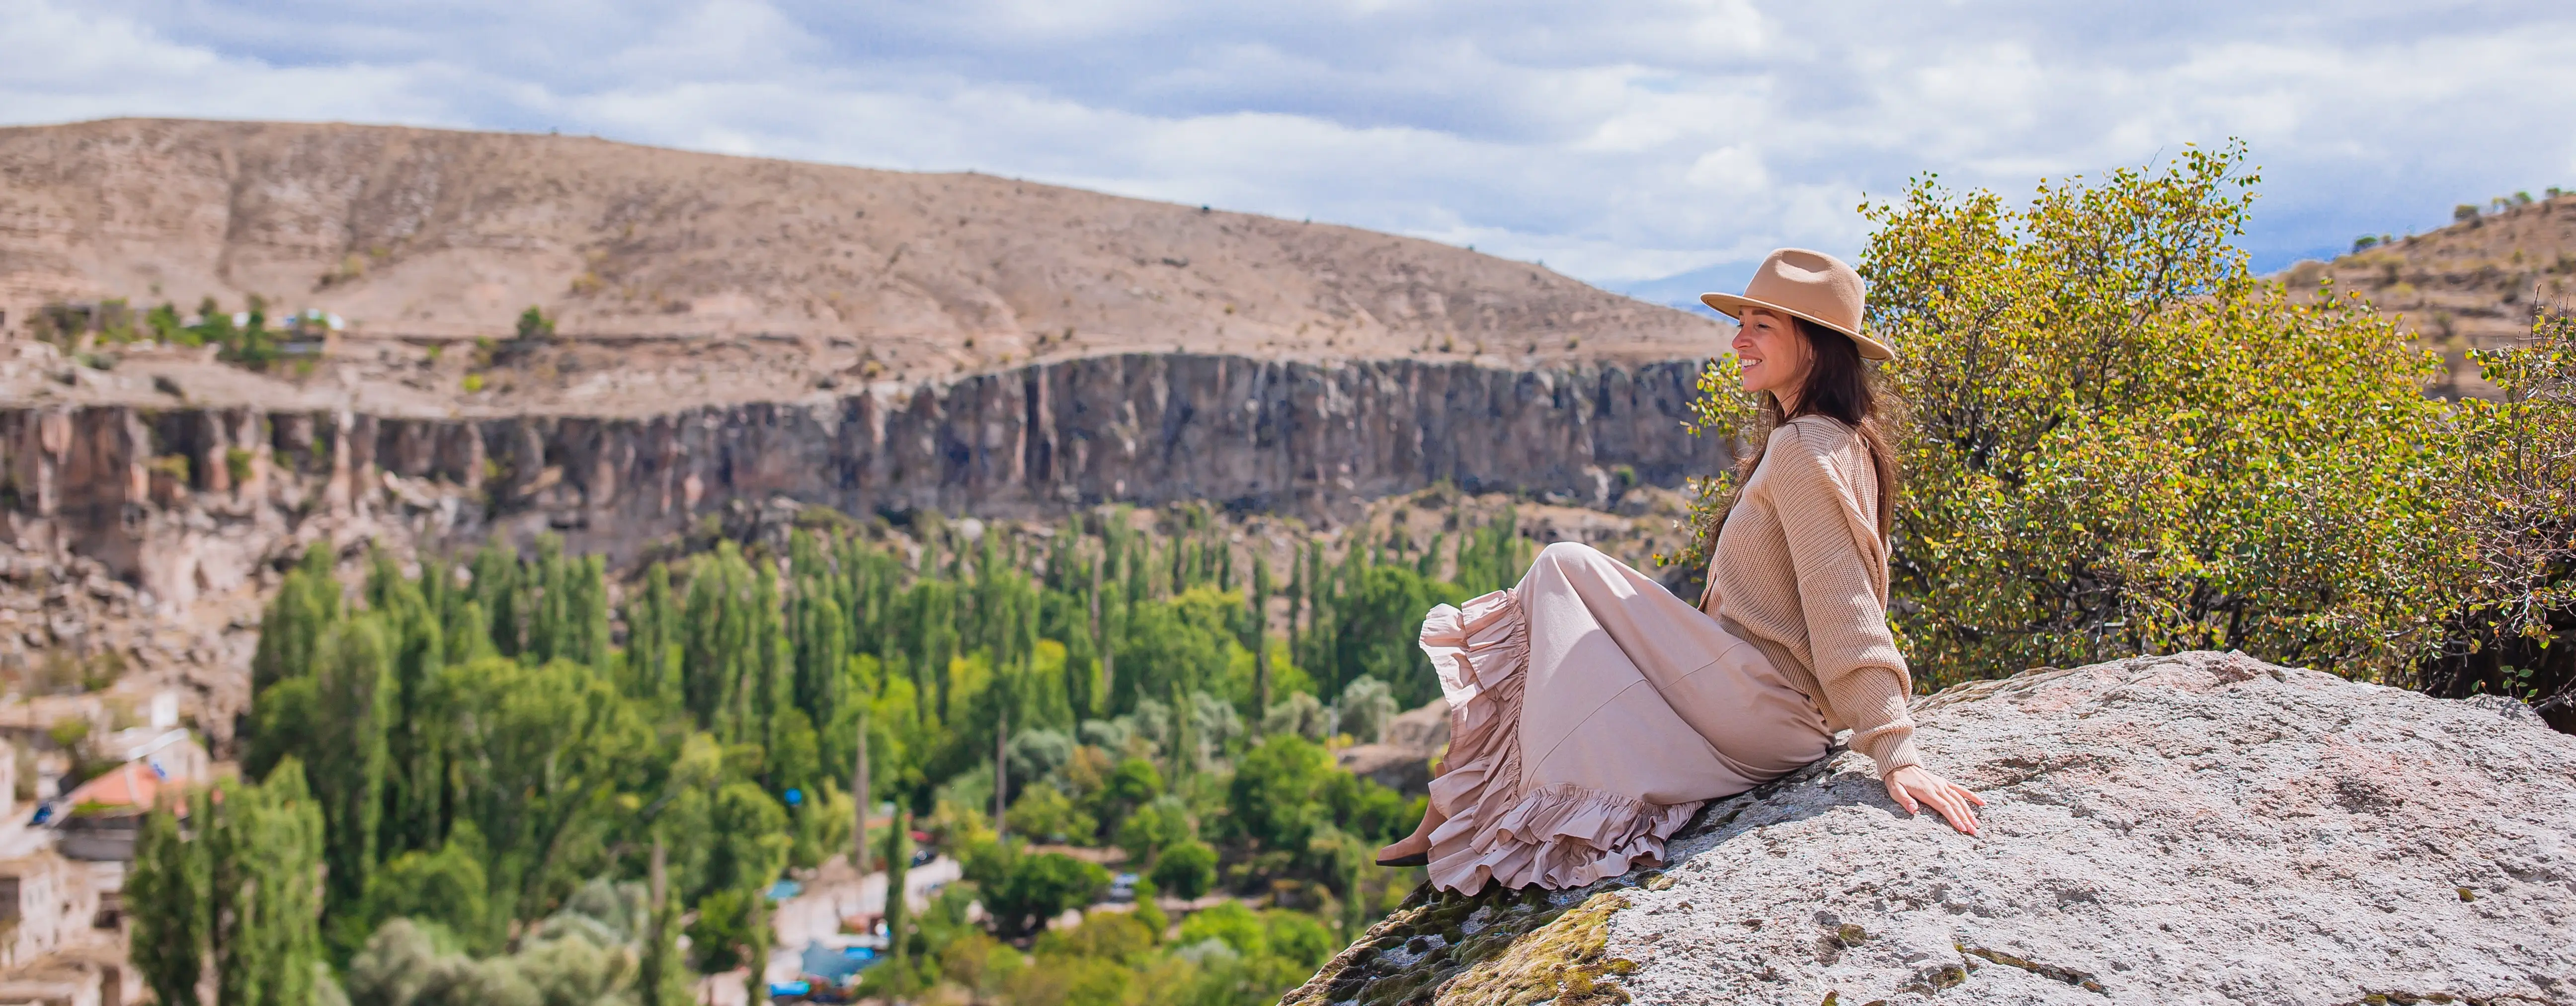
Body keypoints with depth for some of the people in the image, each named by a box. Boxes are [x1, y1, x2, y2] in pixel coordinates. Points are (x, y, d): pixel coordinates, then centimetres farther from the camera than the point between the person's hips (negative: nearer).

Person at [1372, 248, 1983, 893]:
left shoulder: (1804, 448, -16)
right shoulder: (1837, 441, 16)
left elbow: (1845, 606, -24)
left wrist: (1896, 755, -28)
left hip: (1760, 709, -10)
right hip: (1787, 715, 10)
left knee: (1562, 569, -2)